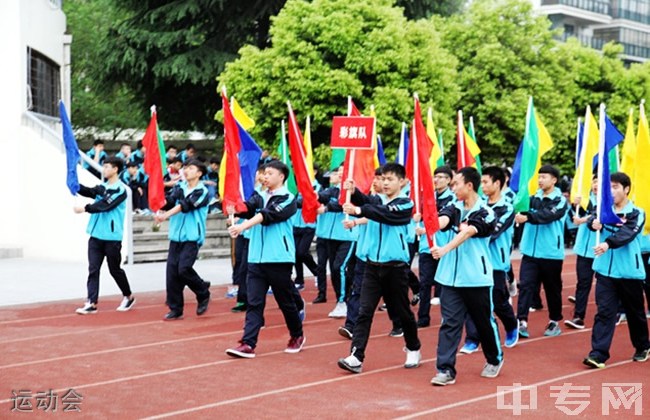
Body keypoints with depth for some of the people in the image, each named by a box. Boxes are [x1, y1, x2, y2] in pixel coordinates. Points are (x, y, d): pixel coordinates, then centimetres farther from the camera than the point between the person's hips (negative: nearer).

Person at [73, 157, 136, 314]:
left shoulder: (120, 189, -11)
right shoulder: (102, 187, 13)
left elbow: (105, 205, -20)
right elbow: (87, 191, 0)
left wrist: (85, 209, -21)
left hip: (112, 237, -6)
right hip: (96, 235, 6)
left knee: (115, 269, 5)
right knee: (93, 269, 0)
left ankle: (128, 297, 24)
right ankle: (92, 303, -1)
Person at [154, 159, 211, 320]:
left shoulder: (202, 191, -6)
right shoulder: (179, 187, 10)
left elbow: (186, 205, -19)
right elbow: (169, 201, -6)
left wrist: (166, 215, -30)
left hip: (192, 237, -5)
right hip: (176, 236, 5)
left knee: (184, 269, -17)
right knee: (172, 272, 0)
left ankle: (203, 293, 10)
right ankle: (175, 309, 10)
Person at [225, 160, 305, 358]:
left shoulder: (288, 199, -5)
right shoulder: (259, 197, 14)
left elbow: (267, 215, -20)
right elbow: (246, 208, -4)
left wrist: (243, 226, -32)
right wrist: (232, 208, -27)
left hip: (279, 259, -5)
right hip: (256, 258, 5)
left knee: (286, 301, 8)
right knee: (254, 303, -2)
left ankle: (297, 336, 29)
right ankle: (248, 344, -5)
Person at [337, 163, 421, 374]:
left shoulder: (405, 204, -6)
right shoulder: (376, 200, 11)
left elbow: (386, 214, -24)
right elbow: (364, 201, -9)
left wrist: (359, 210, -38)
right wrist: (353, 192, -30)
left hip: (395, 266, -4)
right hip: (373, 264, 4)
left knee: (402, 311, 10)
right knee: (364, 311, -5)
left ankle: (413, 350, 31)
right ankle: (356, 357, -9)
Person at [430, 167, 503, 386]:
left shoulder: (484, 212, -9)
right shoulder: (454, 208, 6)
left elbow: (467, 233, -25)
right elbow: (441, 221, -14)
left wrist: (445, 249, -40)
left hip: (476, 277, -4)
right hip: (451, 276, 4)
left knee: (484, 321, 11)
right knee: (449, 323, -1)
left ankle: (494, 359, 34)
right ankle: (445, 369, -1)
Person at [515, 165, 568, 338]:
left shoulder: (560, 201, -6)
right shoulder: (533, 198, 9)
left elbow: (547, 215, -24)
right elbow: (522, 208, -4)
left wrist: (527, 217, -39)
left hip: (551, 253, -3)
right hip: (530, 251, 3)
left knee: (552, 288, 9)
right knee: (526, 285, -7)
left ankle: (554, 322, 23)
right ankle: (522, 322, -10)